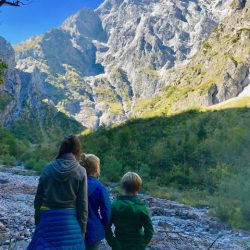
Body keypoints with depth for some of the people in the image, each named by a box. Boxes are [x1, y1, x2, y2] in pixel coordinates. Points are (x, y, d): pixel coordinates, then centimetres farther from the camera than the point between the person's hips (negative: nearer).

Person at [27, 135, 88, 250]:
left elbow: (38, 199, 2)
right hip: (70, 221, -1)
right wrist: (82, 230, 1)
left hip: (48, 219, 2)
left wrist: (37, 221, 13)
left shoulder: (48, 168, -2)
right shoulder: (80, 171, -8)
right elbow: (83, 204, -8)